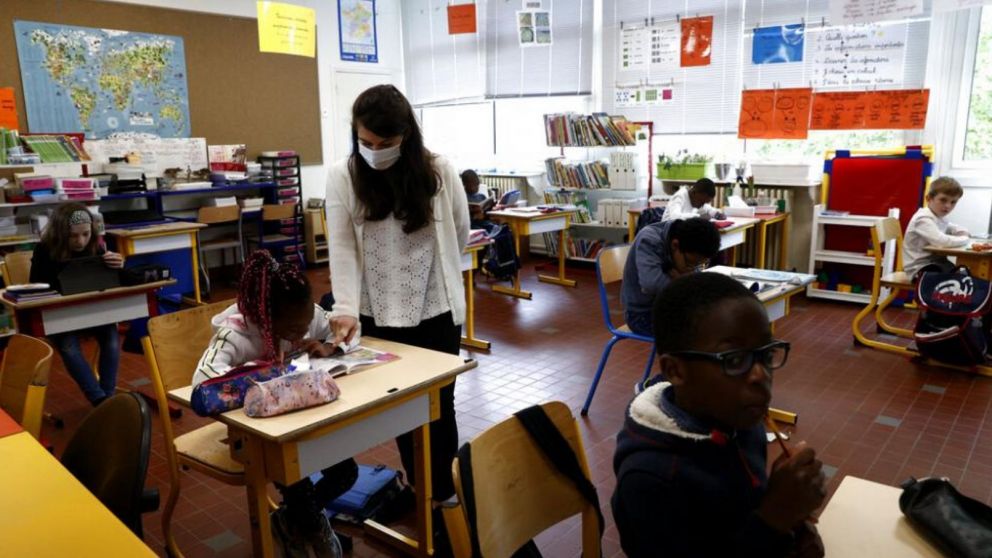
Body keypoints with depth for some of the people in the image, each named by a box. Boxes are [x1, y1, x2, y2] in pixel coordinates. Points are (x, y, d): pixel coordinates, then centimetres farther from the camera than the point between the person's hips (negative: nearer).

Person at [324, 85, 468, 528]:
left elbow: (459, 235, 5)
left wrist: (423, 269, 9)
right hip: (379, 315, 1)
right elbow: (342, 249, -11)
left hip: (436, 311, -1)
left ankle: (442, 497, 25)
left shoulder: (440, 173, -8)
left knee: (438, 407, 8)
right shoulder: (342, 177, -6)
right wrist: (346, 307, -22)